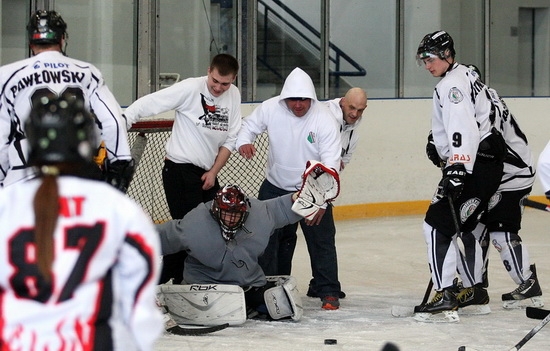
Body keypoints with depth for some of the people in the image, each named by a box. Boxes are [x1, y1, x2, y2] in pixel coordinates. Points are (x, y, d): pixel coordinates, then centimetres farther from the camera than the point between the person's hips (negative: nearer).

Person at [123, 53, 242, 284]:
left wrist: (213, 172, 0)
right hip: (179, 170, -7)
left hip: (208, 173, 7)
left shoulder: (233, 95, 4)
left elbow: (230, 139, 8)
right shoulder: (190, 89, -16)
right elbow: (147, 104, -19)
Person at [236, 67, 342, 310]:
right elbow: (249, 126, 2)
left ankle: (329, 292, 5)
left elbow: (330, 162, -24)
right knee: (267, 238, 8)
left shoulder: (325, 119, -22)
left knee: (322, 241, -5)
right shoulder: (270, 109, -15)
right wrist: (244, 142, -23)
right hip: (276, 187, 3)